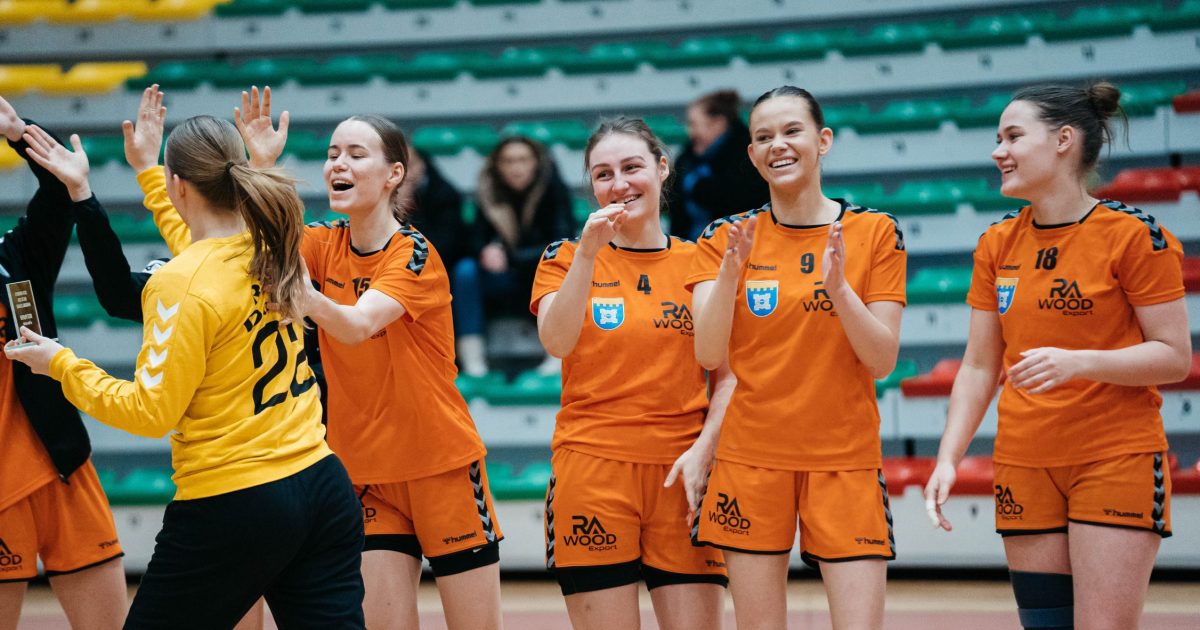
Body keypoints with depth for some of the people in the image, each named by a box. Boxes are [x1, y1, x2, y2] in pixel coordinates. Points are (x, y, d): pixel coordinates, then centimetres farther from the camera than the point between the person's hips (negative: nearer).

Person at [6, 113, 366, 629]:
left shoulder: (182, 284, -16)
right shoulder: (273, 246, 4)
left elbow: (151, 412, -12)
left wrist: (62, 365, 0)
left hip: (232, 508, -7)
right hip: (324, 487, 7)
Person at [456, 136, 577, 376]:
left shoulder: (553, 188, -17)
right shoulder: (489, 192, -8)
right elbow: (477, 240, -8)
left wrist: (511, 256, -33)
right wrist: (487, 251, -34)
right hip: (507, 275, 3)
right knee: (466, 270, -23)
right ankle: (472, 357, -27)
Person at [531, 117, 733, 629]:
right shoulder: (567, 257, 7)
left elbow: (728, 376, 8)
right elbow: (556, 342, -11)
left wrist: (703, 450, -7)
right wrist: (588, 252, -20)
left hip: (682, 475, 1)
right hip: (591, 469, -1)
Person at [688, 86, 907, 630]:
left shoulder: (874, 233, 1)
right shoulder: (727, 238, 4)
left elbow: (883, 360, -4)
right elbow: (709, 355, -7)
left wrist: (838, 286, -19)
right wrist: (730, 271, -21)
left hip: (845, 458, -1)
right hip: (750, 457, 1)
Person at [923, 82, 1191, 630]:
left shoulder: (1133, 234, -9)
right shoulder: (998, 243, 8)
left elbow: (1175, 356, -10)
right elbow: (979, 366, 11)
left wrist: (1079, 362, -24)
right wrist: (948, 458, 1)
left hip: (1116, 461, -5)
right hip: (1024, 464, 5)